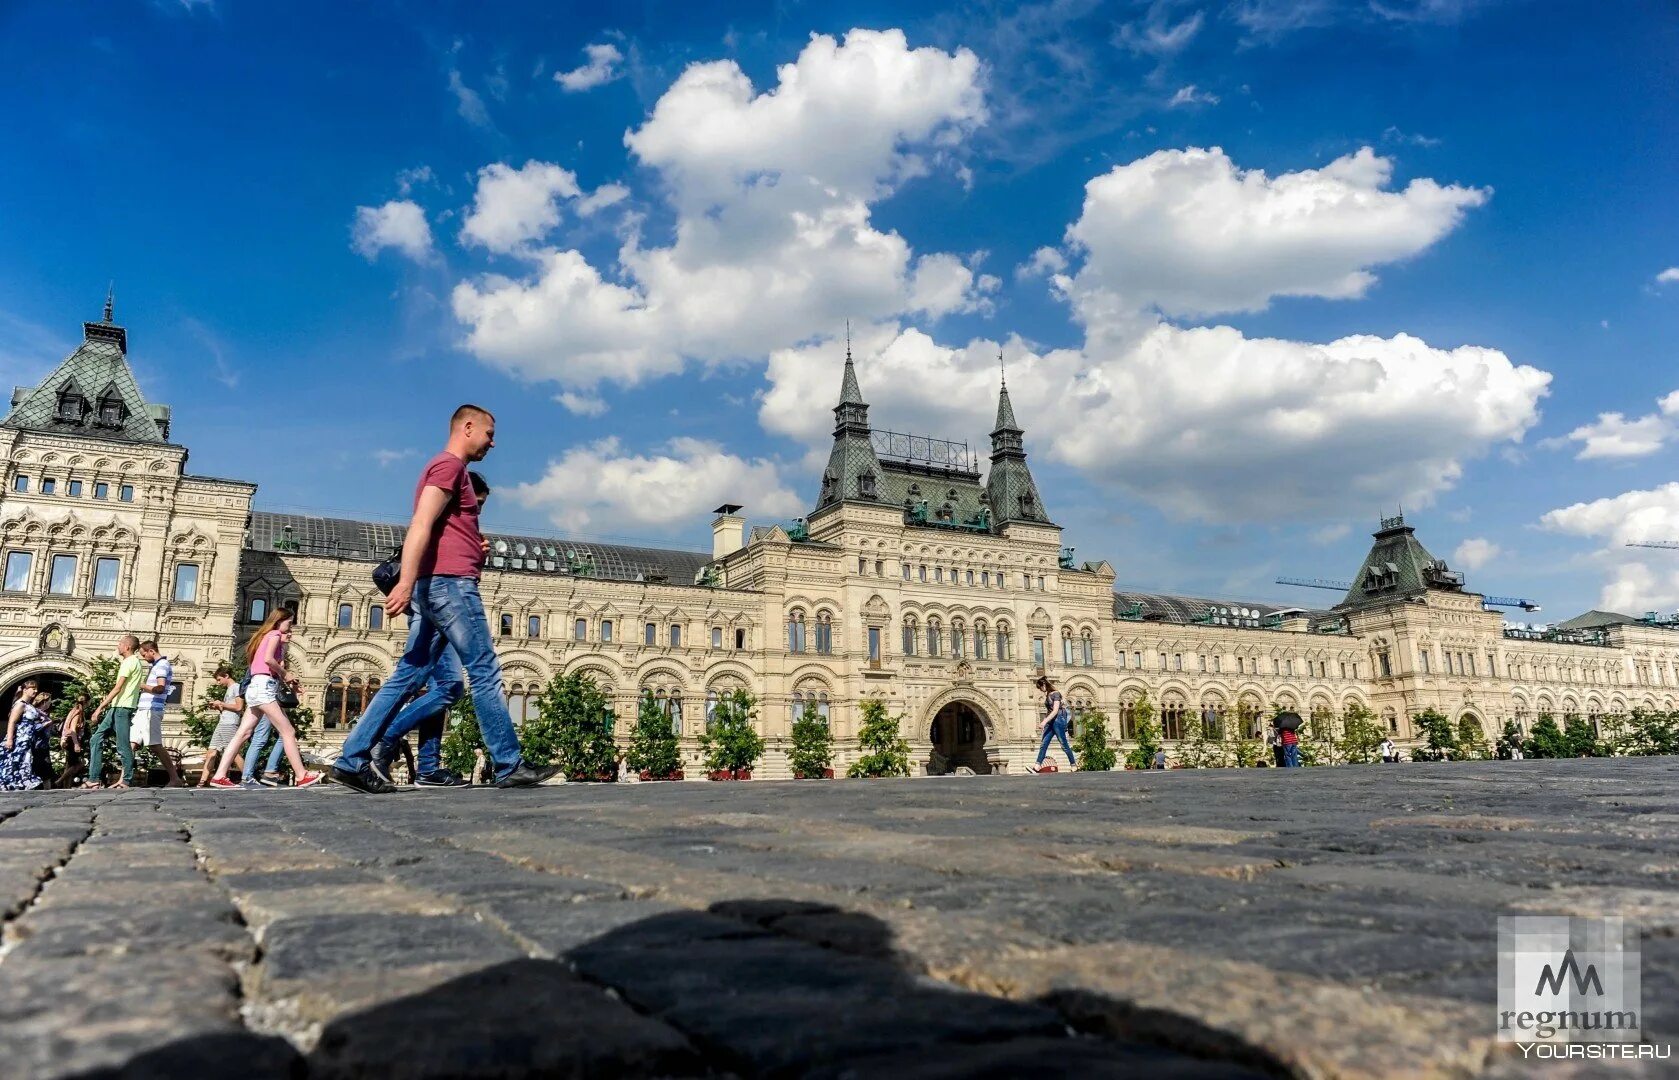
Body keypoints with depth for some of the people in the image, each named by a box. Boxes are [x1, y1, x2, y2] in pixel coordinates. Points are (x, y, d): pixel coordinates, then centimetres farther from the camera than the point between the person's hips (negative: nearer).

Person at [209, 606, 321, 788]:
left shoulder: (265, 636, 25)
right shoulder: (274, 634, -1)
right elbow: (268, 659, -18)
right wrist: (285, 675, -7)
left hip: (256, 687, 10)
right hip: (264, 686, -10)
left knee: (243, 734, 6)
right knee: (288, 732, -10)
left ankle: (219, 776, 2)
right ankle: (301, 776, -13)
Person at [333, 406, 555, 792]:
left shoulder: (443, 468, 26)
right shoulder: (449, 465, -5)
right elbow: (420, 526, -17)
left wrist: (474, 547, 13)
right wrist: (405, 583, -25)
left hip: (430, 587, 10)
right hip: (450, 582, -10)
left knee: (408, 676, 6)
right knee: (485, 673, -6)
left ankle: (352, 760, 5)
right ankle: (509, 766, -2)